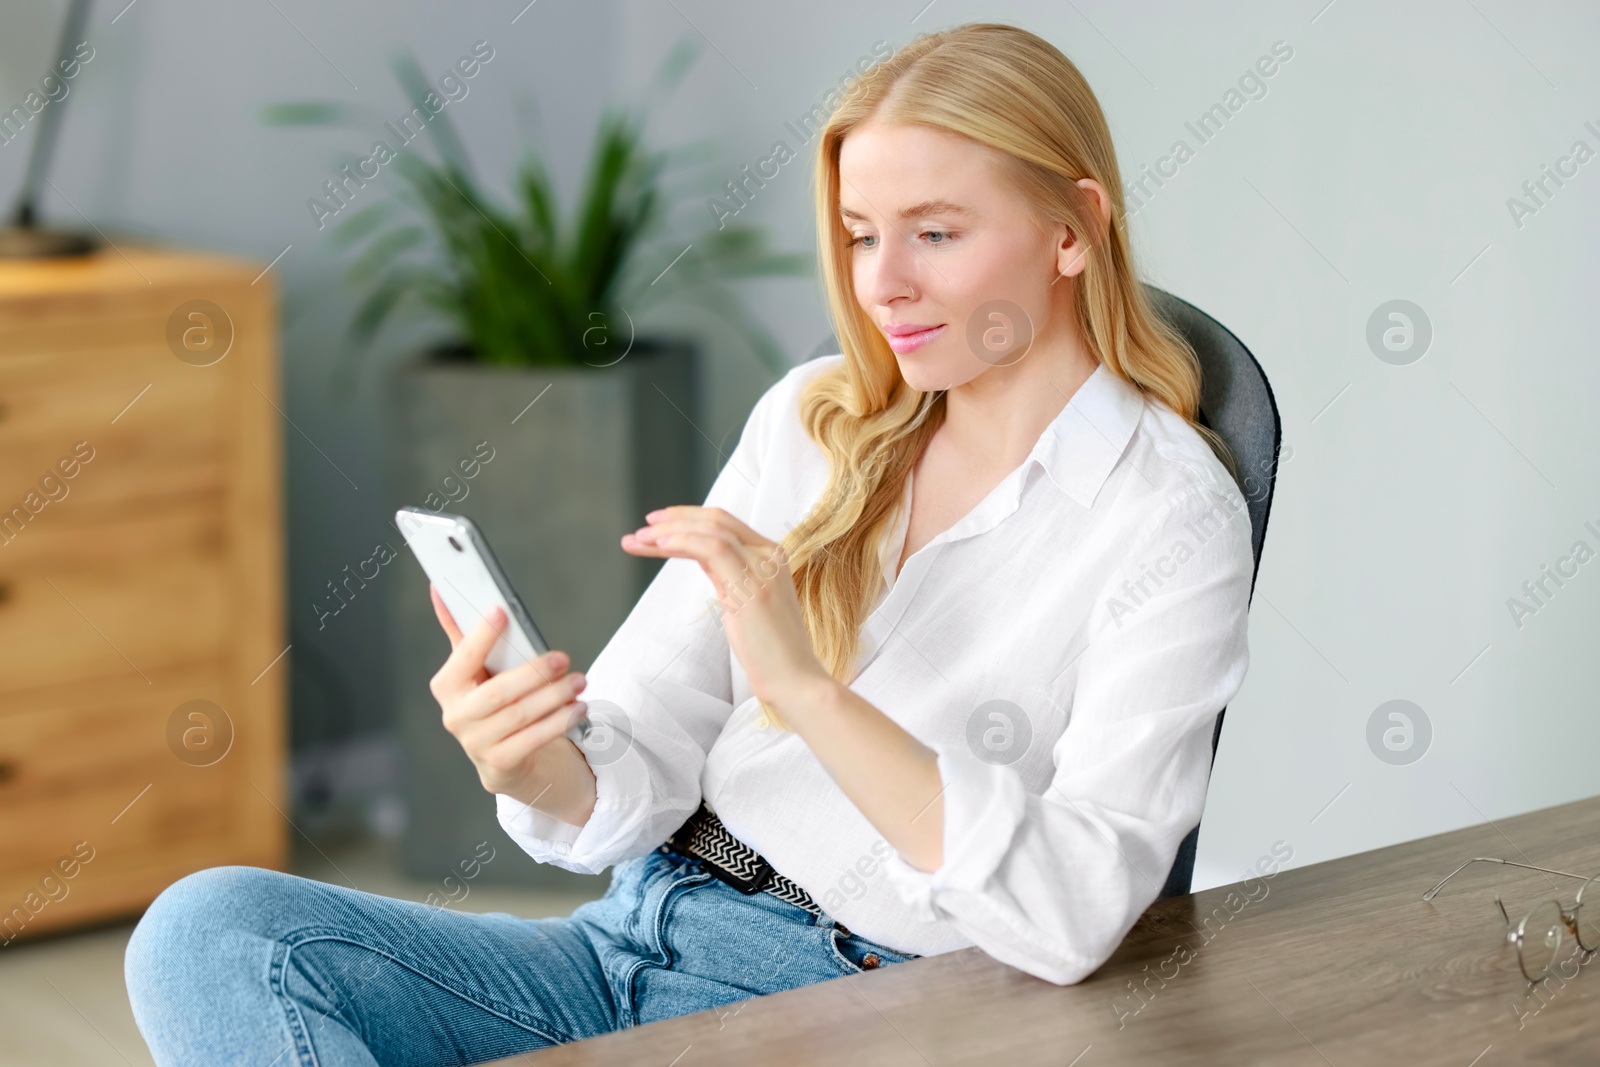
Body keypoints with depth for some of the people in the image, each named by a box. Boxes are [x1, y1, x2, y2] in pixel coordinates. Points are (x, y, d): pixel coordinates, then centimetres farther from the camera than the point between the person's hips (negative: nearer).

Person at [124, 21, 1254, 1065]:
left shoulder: (1171, 518, -7)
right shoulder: (812, 420, 10)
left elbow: (1074, 918, -19)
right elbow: (637, 781, 6)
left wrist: (808, 687, -26)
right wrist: (535, 768, -18)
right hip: (638, 932, 7)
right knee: (207, 930, -18)